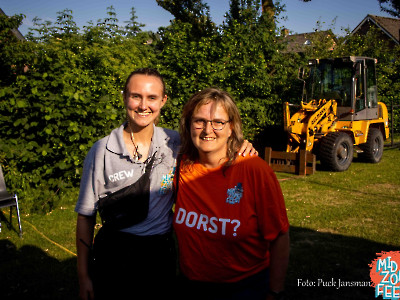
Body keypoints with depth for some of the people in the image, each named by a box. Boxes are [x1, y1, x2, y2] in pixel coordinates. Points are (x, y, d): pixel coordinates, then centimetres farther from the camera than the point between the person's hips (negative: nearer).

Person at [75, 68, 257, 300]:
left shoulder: (176, 143, -4)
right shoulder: (102, 151, -8)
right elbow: (86, 216, -3)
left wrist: (241, 148, -13)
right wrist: (83, 276, -3)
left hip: (160, 254, 2)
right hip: (112, 254, -1)